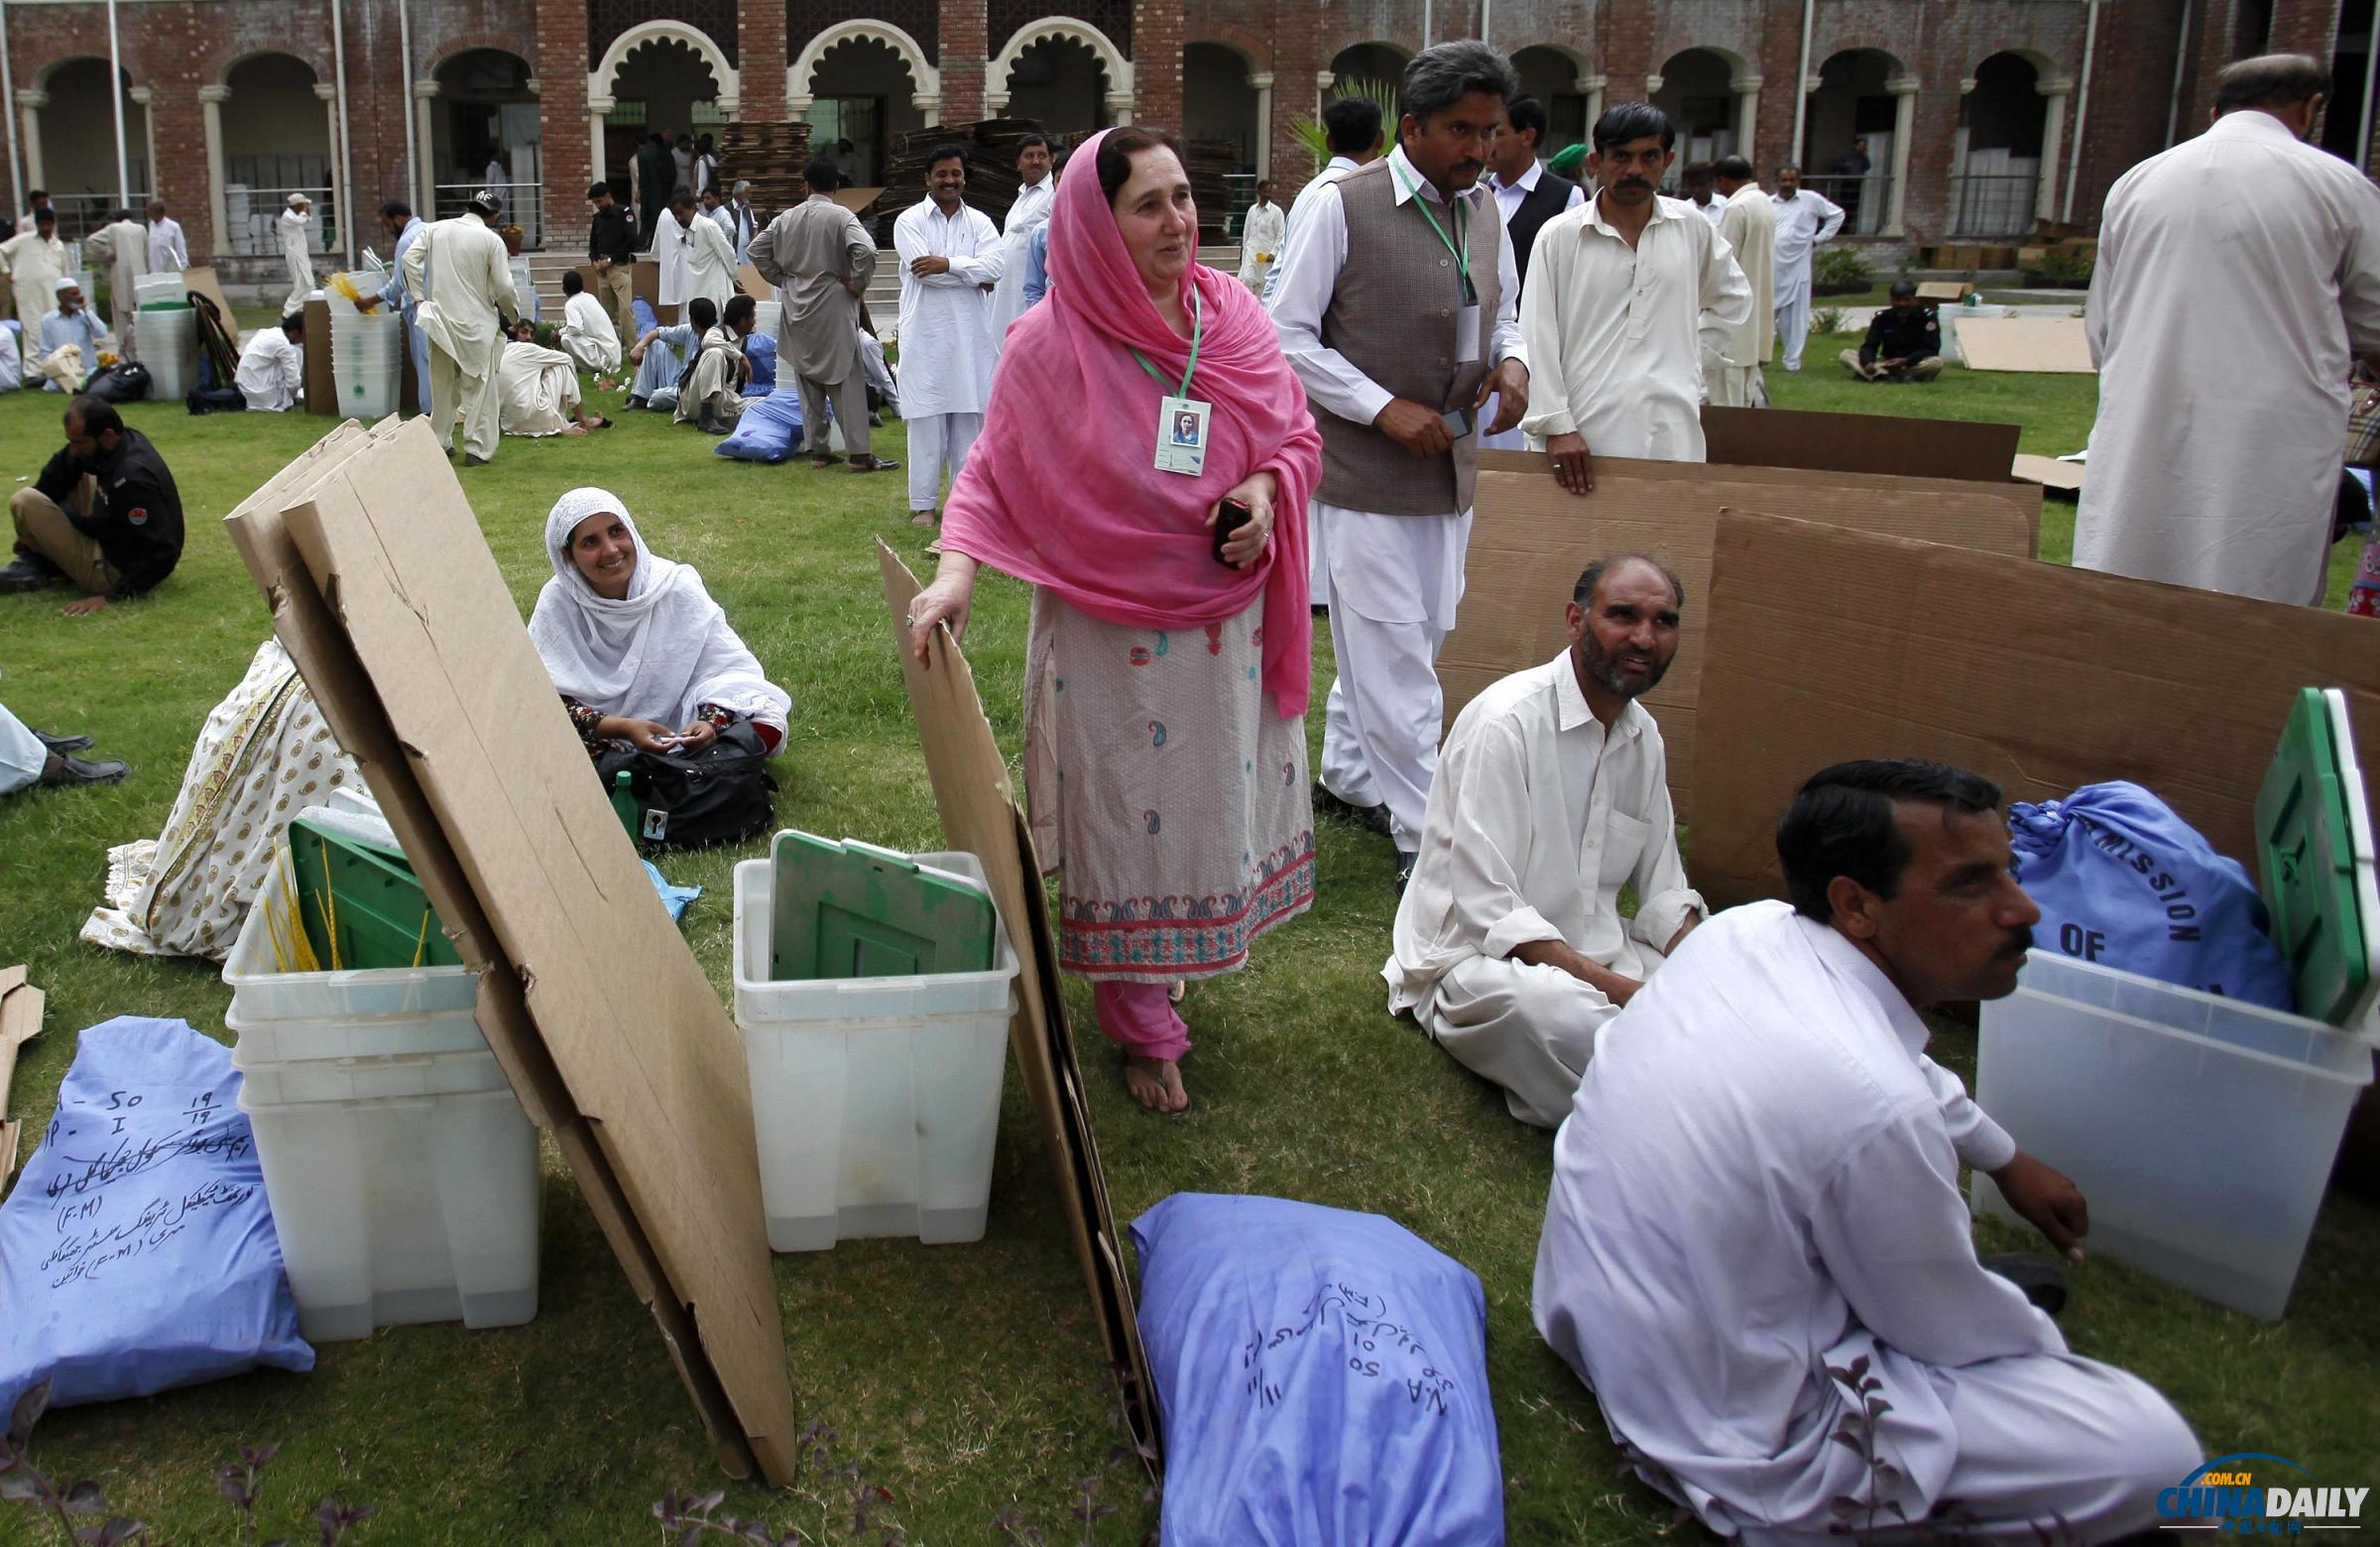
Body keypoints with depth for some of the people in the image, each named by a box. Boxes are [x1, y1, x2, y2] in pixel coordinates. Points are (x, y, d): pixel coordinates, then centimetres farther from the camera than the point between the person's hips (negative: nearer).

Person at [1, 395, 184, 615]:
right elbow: (58, 471, 3)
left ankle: (36, 566, 15)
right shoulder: (124, 439, -5)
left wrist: (113, 596, -27)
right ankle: (36, 560, 13)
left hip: (117, 570, -9)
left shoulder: (132, 477, -31)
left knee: (25, 502, -12)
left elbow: (160, 554, -31)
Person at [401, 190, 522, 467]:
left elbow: (409, 259, -1)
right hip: (476, 323, -4)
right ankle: (478, 449, 3)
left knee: (442, 384, 17)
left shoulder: (436, 230, 5)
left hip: (441, 318, 4)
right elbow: (503, 287, -9)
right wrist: (513, 314, 8)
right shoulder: (491, 240, -7)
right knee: (479, 387, 4)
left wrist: (417, 297, 5)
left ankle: (438, 443, 26)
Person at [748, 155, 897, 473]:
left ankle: (818, 450, 15)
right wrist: (857, 285, -10)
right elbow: (865, 250, -23)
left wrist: (782, 280, 13)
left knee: (808, 381, 12)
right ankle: (860, 454, -5)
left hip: (797, 309, 5)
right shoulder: (841, 217, -10)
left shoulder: (786, 218, 6)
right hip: (832, 307, -5)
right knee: (846, 381, -2)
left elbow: (757, 249, 10)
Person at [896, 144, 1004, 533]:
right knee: (926, 418, 0)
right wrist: (973, 275, -8)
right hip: (926, 336, -3)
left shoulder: (980, 222, 9)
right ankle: (923, 503, 7)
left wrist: (948, 264, -15)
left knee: (970, 417, 6)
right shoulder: (910, 221, 2)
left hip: (970, 336, 3)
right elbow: (923, 269, -13)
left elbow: (994, 267, -7)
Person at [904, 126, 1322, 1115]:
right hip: (1110, 629, -4)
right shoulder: (1048, 345, -13)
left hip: (1225, 618, 4)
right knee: (1125, 819, 7)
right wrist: (954, 577, -23)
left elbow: (1296, 434, 7)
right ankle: (1143, 1030, 22)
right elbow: (993, 473, -8)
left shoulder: (1231, 313, -2)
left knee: (1211, 798, 16)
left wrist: (1265, 488, -14)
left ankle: (1170, 967, 40)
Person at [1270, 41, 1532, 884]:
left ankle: (1346, 777, 35)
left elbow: (1502, 316, 23)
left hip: (1450, 467, 7)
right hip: (1365, 470, -7)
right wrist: (1386, 409, -16)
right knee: (1396, 658, -4)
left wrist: (1511, 362, -1)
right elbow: (1288, 337, -9)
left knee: (1411, 640, 15)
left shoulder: (1485, 211, 10)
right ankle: (1427, 841, 2)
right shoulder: (1341, 206, -10)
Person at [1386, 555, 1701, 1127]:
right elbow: (1486, 908, -22)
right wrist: (1618, 988, -28)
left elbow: (1663, 886, 12)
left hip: (1595, 952, 7)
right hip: (1477, 958, -7)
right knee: (1547, 1001, -39)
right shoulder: (1508, 720, -18)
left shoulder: (1644, 736, 8)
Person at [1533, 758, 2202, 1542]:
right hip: (1722, 1441, -8)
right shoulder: (1874, 1111, -32)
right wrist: (2044, 1340, 11)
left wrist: (2008, 1160, 31)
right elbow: (1952, 1331, -11)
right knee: (2153, 1449, -7)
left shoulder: (1744, 929, -7)